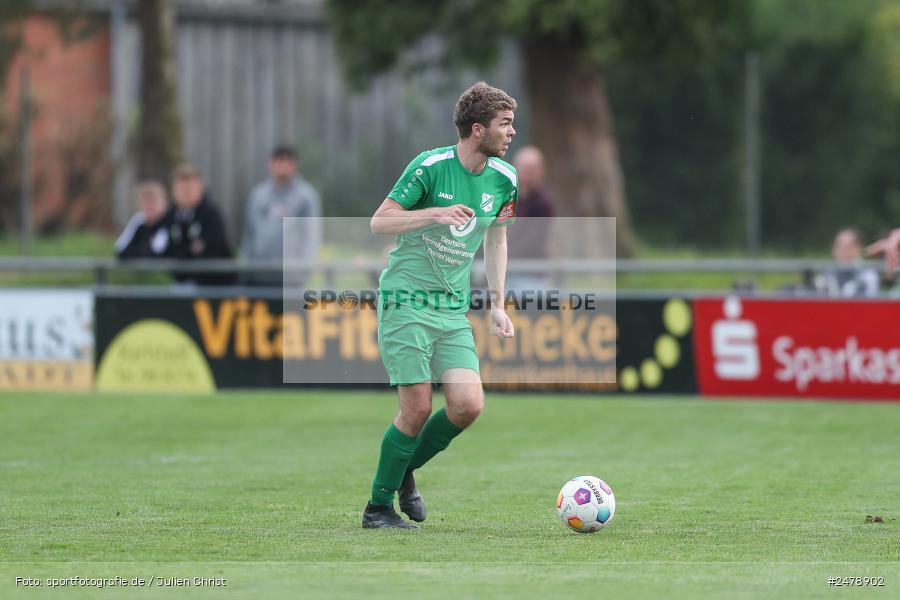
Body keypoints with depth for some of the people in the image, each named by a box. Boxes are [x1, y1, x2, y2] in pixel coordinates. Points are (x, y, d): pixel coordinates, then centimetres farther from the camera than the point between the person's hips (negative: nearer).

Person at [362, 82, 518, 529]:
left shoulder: (504, 178, 5)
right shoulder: (430, 166, -13)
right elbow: (378, 223, -11)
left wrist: (497, 305, 14)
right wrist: (435, 213, -25)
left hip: (454, 308, 6)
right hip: (405, 301, -6)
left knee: (468, 405, -9)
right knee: (417, 408, -10)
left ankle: (405, 470, 17)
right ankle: (378, 506, 6)